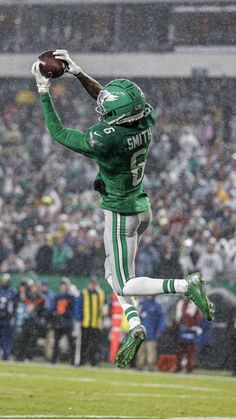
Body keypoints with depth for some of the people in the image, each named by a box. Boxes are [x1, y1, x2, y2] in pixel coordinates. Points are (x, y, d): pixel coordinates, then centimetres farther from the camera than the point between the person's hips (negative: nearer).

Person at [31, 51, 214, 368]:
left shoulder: (106, 139, -32)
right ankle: (135, 327, 14)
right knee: (112, 274, 23)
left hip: (121, 215, -8)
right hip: (143, 208, 8)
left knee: (124, 286, 5)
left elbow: (58, 134, -17)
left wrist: (44, 92, -11)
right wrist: (77, 72, 2)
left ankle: (186, 286, -9)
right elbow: (104, 97, 5)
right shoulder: (147, 118, -13)